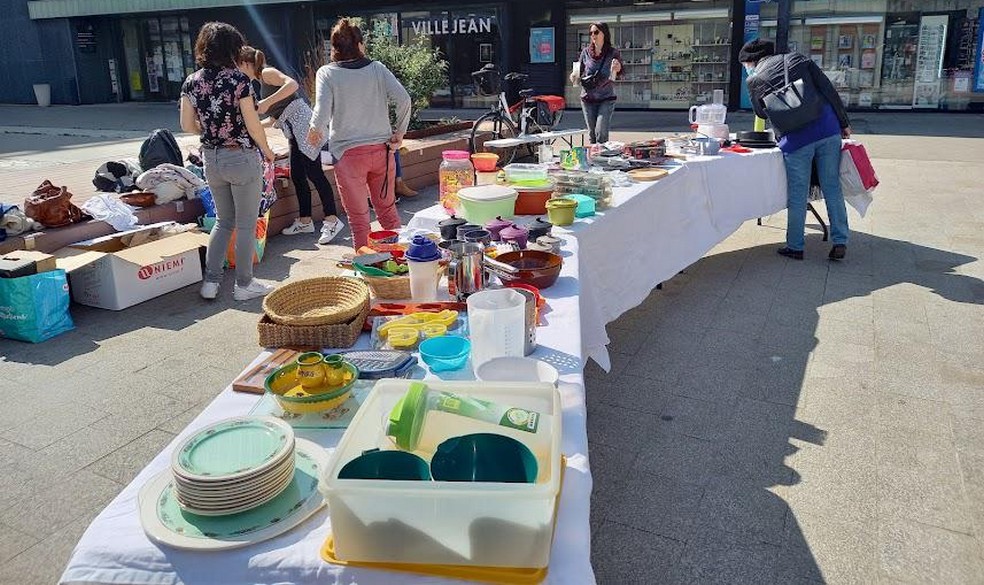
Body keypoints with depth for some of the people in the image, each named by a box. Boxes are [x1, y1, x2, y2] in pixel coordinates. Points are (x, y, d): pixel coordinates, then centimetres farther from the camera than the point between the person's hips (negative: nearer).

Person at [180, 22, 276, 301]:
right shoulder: (238, 79, -13)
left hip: (211, 159, 6)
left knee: (223, 221, 20)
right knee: (246, 225, 6)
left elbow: (187, 125, 4)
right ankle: (244, 285, 13)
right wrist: (267, 151, 2)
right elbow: (252, 124, -13)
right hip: (242, 157, -6)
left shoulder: (192, 82, 3)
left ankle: (210, 281, 17)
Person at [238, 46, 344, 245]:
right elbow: (274, 118, 28)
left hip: (302, 123, -10)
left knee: (314, 172, -10)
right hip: (294, 132, 10)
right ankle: (305, 221, 18)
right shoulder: (261, 81, 23)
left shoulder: (267, 73, -3)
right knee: (297, 176, 10)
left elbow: (292, 84, -23)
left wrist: (267, 102, -23)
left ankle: (332, 220, -8)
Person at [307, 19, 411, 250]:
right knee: (387, 210, 17)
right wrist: (399, 133, 2)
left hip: (348, 154, -2)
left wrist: (314, 132, 6)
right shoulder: (377, 68, 2)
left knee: (359, 218, 8)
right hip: (381, 150, 3)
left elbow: (322, 113, -14)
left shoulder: (326, 73, -3)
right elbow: (404, 99, -8)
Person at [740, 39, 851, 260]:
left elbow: (762, 113, 16)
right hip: (828, 130, 3)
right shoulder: (796, 59, 12)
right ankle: (840, 242, 14)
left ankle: (795, 247, 16)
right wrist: (844, 123, 12)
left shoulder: (754, 80, 4)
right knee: (832, 189, 11)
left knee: (797, 196, 6)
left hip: (796, 140, -3)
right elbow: (829, 90, 8)